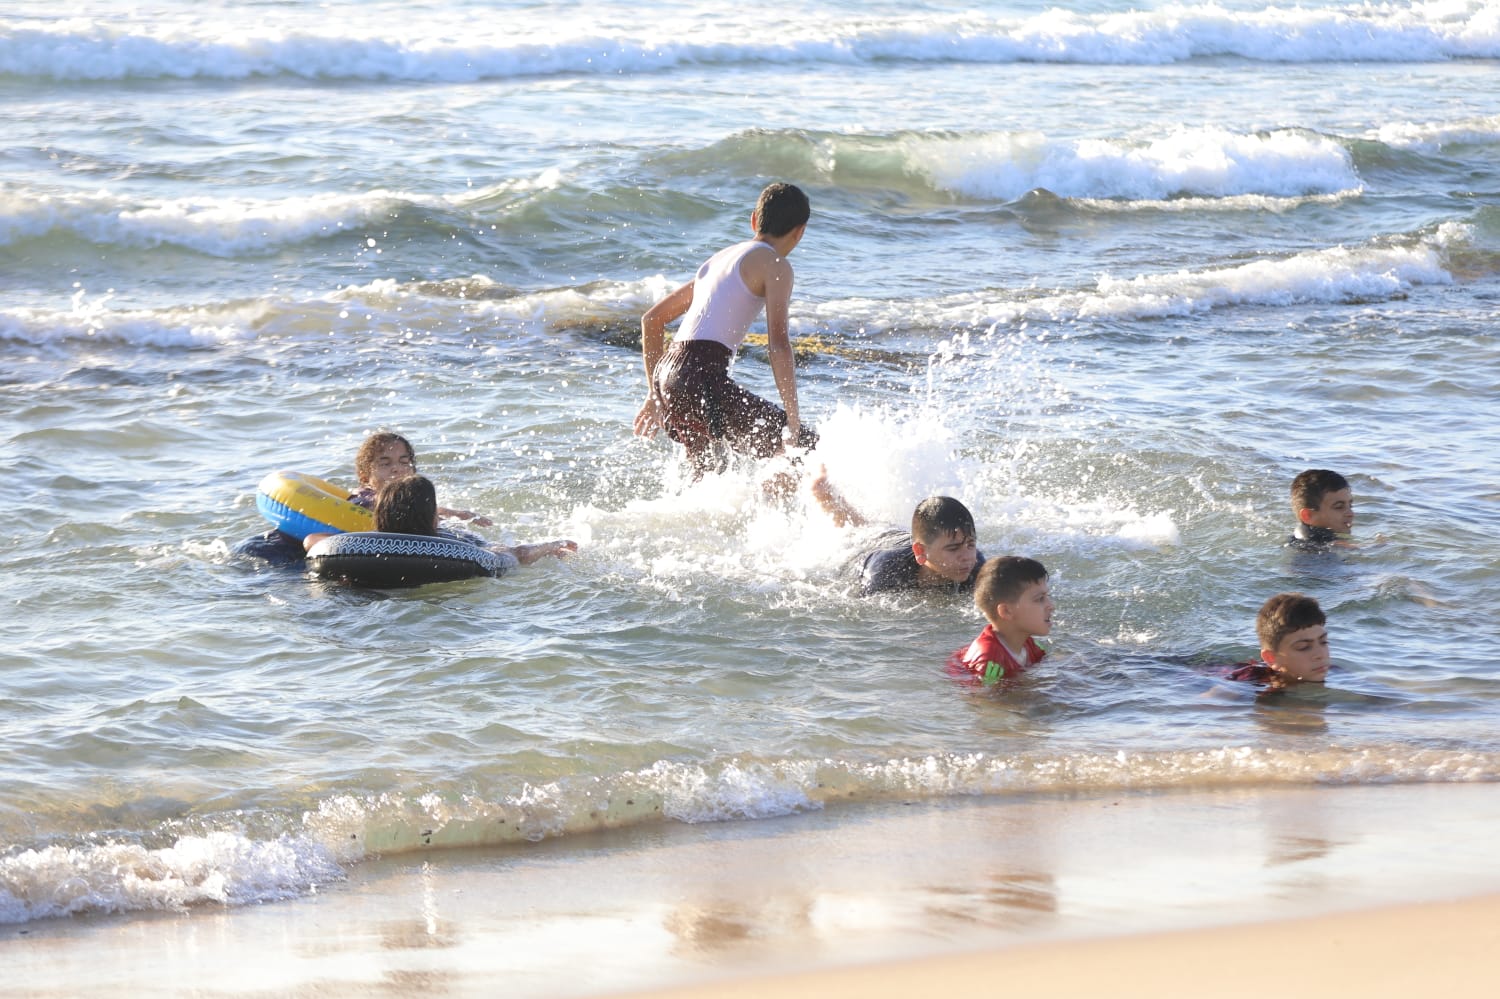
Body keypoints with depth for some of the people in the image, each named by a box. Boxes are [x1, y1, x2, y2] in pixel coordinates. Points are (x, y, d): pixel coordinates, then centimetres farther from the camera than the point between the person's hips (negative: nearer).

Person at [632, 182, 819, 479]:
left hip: (667, 375, 8)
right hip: (702, 378, -8)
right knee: (805, 448, -6)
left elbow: (652, 319, 29)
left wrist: (655, 394, 32)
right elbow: (778, 343, -12)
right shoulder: (774, 265, 1)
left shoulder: (719, 259, 25)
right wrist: (793, 419, -15)